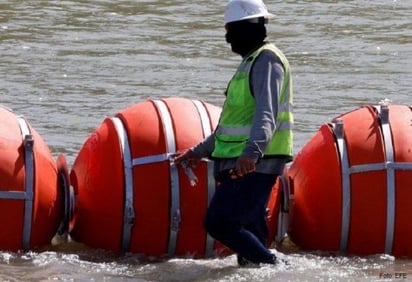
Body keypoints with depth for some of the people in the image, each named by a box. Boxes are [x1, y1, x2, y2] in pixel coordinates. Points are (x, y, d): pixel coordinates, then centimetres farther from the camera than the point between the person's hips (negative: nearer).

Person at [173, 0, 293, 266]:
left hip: (255, 164, -10)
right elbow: (234, 121, 32)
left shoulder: (267, 60, -10)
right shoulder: (252, 61, 23)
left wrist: (252, 151, -41)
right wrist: (199, 151, 36)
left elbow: (266, 113, -26)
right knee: (250, 231, 8)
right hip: (245, 164, 10)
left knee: (219, 222, -15)